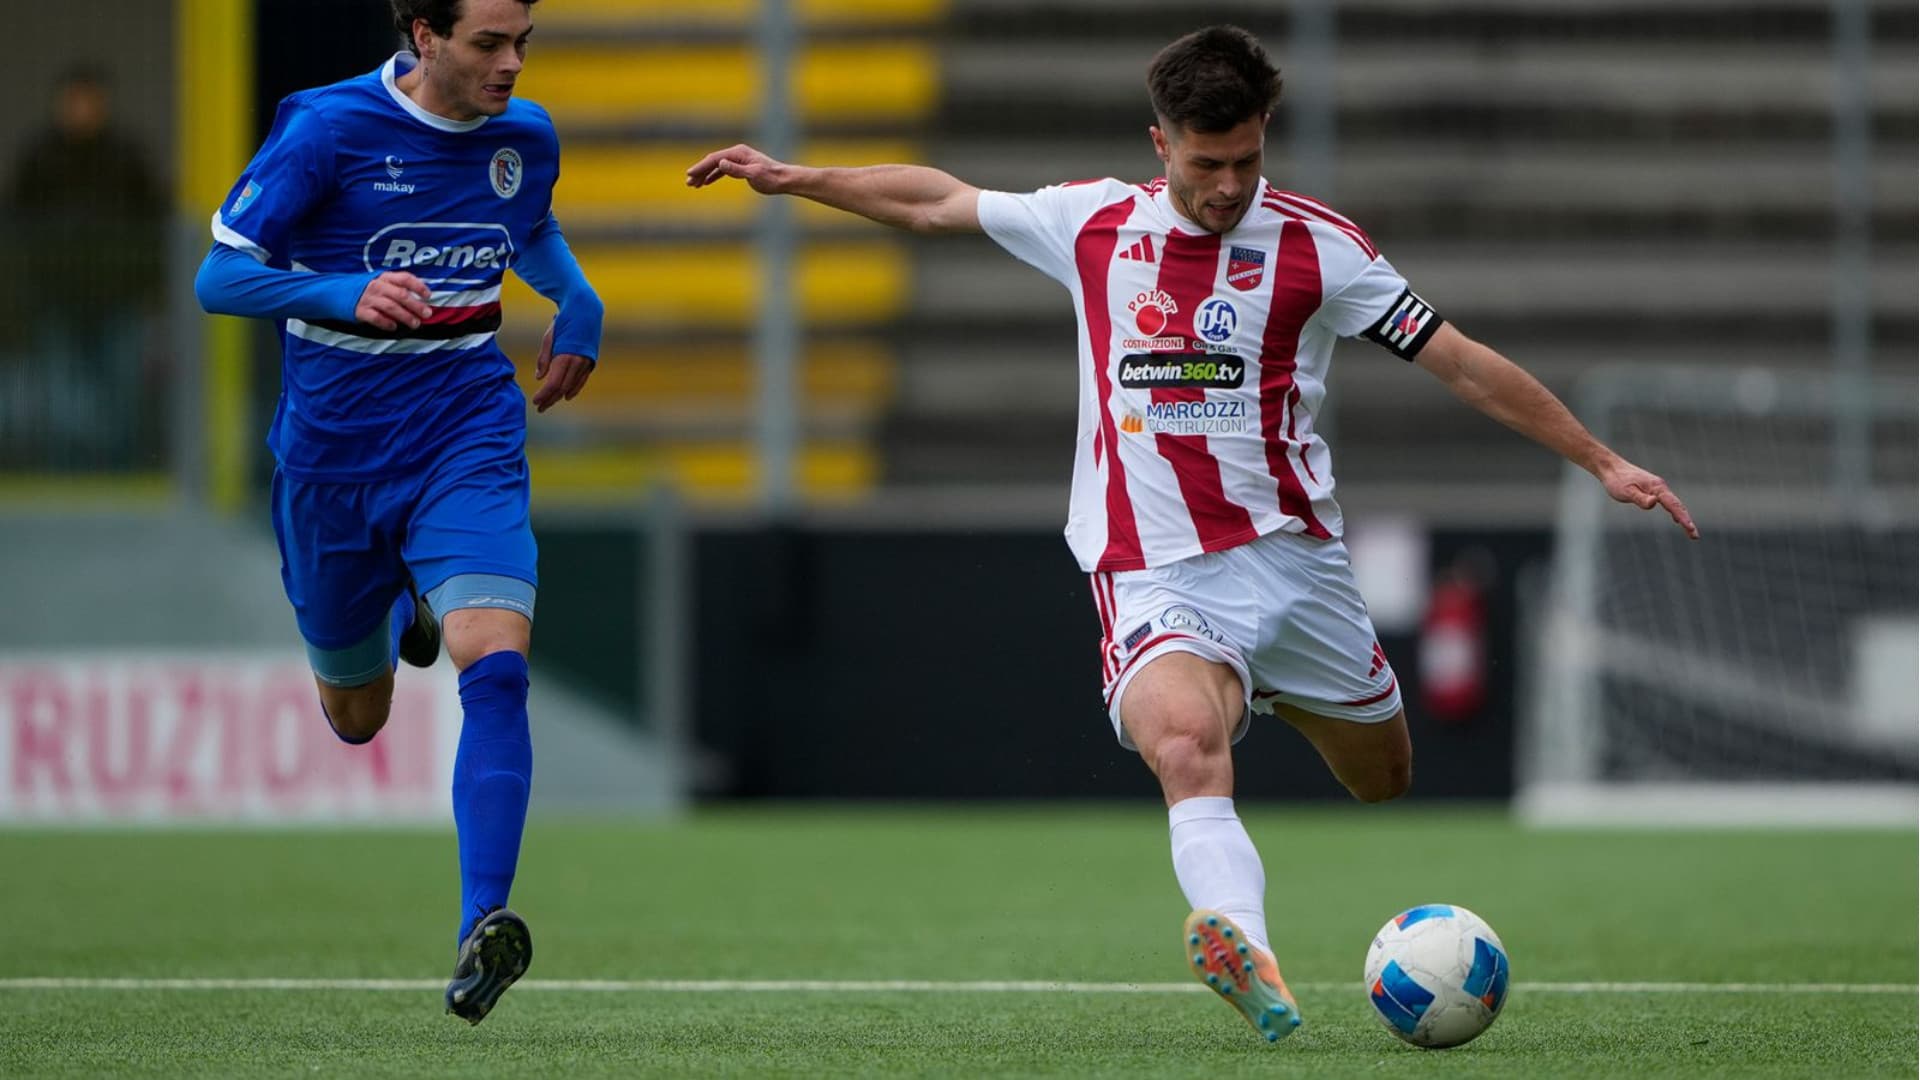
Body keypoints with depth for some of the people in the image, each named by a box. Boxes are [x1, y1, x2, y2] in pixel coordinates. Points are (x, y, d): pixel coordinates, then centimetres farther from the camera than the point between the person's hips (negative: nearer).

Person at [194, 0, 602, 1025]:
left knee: (496, 668, -25)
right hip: (336, 457, -1)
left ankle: (482, 928, -29)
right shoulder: (327, 130, -13)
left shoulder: (525, 138, 2)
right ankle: (406, 602, 52)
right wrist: (349, 295, -29)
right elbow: (220, 277, -13)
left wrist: (578, 305, 6)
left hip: (468, 445, 1)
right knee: (357, 717, 16)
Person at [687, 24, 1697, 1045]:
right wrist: (791, 179, 23)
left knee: (1384, 780, 12)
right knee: (1186, 745, -32)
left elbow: (1462, 363, 2)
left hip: (1291, 558, 2)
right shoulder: (1092, 223, 5)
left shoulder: (1314, 245, -1)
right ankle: (1243, 946, -54)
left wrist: (1600, 461, -1)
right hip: (1155, 578, -2)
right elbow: (937, 202, 20)